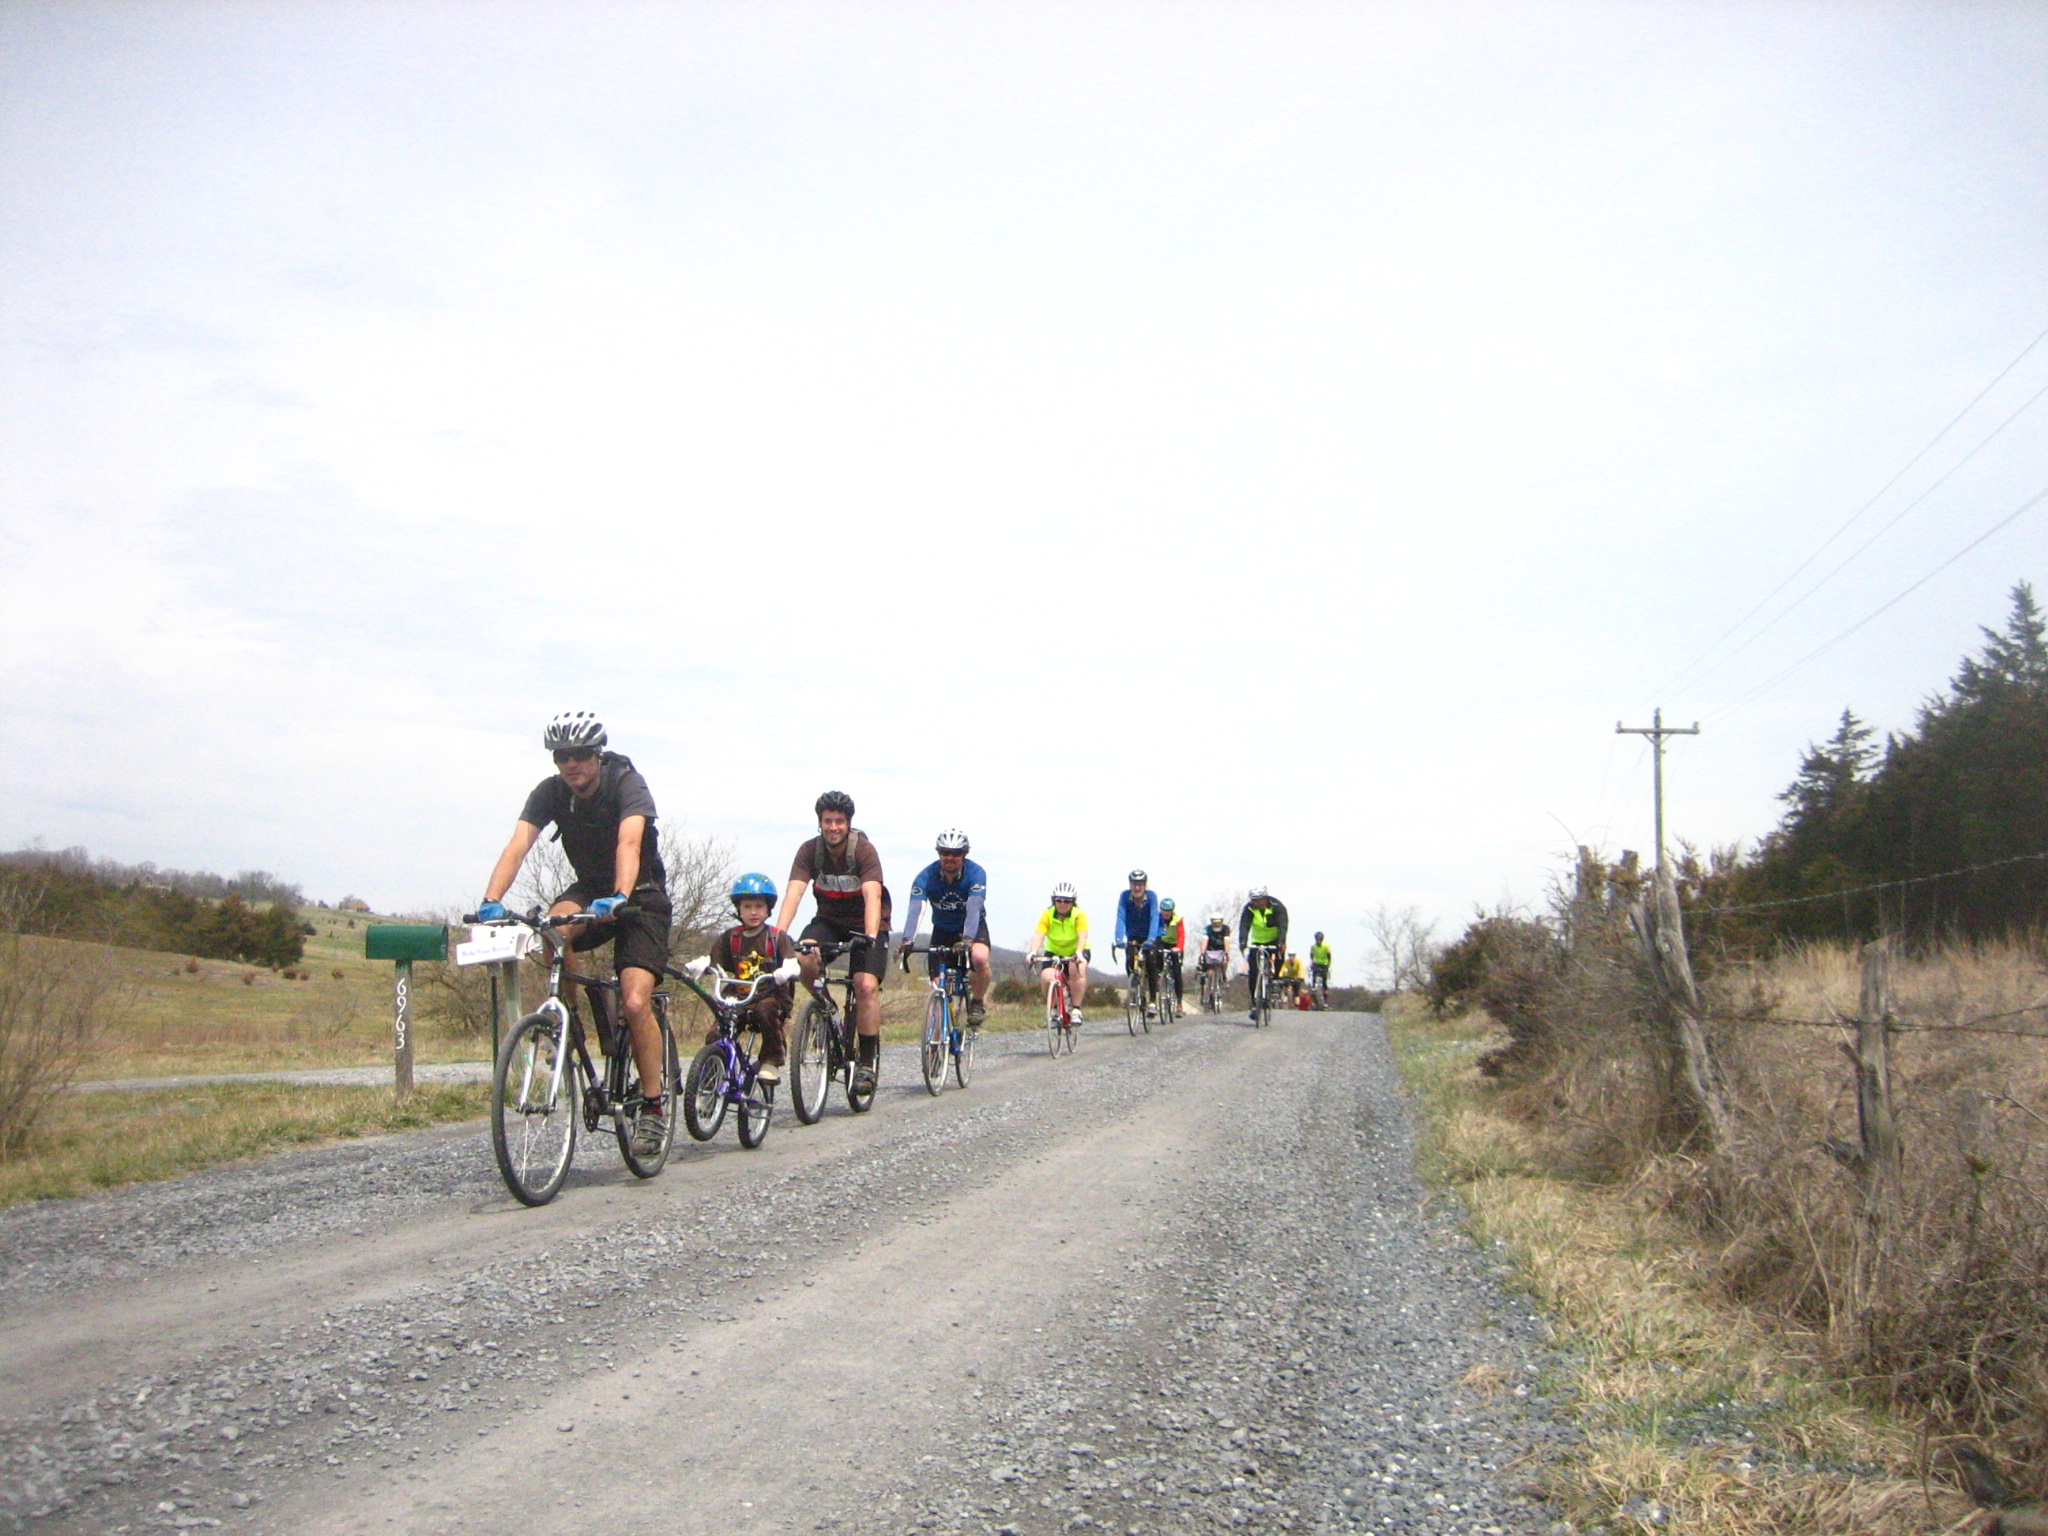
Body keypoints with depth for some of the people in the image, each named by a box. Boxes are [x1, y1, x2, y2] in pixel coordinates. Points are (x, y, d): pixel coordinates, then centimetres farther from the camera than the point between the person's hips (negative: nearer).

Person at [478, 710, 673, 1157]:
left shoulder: (626, 782, -21)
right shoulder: (550, 792, -10)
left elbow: (629, 843, -37)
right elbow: (518, 846, -23)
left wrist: (619, 898, -55)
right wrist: (492, 900, -40)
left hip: (642, 896, -3)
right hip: (590, 889, 4)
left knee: (635, 1003, -19)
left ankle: (653, 1109, -3)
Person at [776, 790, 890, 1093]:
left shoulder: (864, 850, -21)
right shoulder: (810, 850, -13)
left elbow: (872, 896, -33)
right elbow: (793, 892, -24)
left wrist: (870, 937, -49)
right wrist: (778, 932, -40)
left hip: (866, 923, -3)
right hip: (829, 920, 3)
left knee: (866, 985, -21)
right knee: (802, 957, -28)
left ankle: (867, 1061, -10)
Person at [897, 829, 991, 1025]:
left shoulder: (975, 873, -24)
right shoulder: (926, 876, -21)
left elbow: (973, 909, -36)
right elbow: (916, 910, -33)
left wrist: (967, 939, -53)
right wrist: (907, 941, -49)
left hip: (973, 928, -2)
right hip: (942, 930, 2)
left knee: (980, 958, -33)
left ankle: (978, 1002, -7)